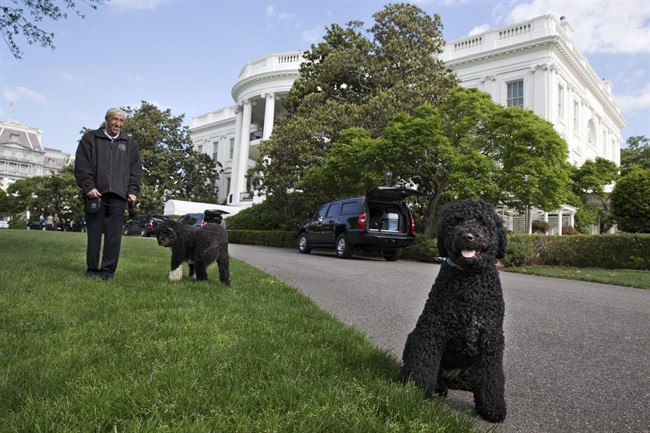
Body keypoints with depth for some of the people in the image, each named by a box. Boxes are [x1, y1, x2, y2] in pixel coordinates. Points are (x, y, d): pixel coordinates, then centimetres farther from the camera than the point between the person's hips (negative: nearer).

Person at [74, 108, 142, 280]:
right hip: (95, 193, -1)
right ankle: (92, 269, 11)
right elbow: (82, 165, 3)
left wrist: (133, 190, 0)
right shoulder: (90, 138, 12)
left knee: (114, 234, -3)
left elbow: (136, 169, 12)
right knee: (94, 233, 3)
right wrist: (89, 186, -9)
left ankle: (108, 270, 1)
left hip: (118, 195, 1)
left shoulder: (130, 143, 17)